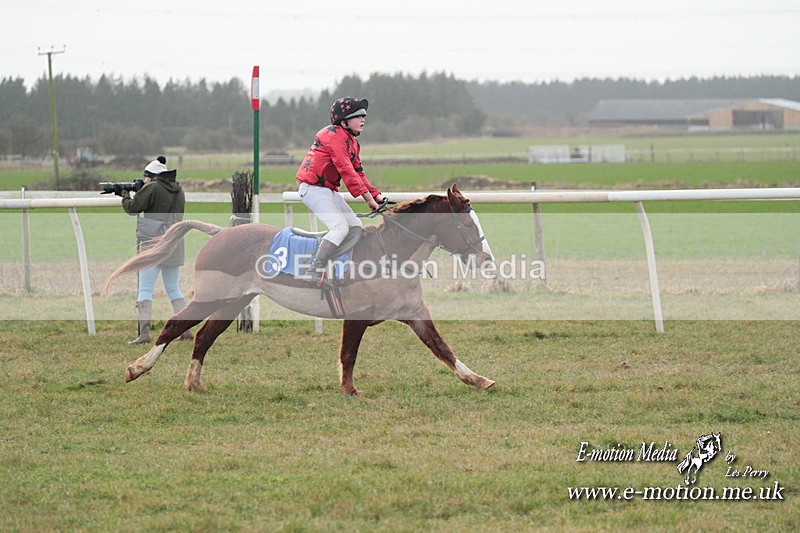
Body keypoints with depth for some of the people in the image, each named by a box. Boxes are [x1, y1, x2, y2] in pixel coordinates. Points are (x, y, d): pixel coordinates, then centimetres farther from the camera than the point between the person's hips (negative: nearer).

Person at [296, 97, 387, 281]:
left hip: (328, 190, 10)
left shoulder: (352, 141, 17)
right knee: (340, 227, -22)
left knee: (356, 227, 6)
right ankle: (315, 272, -24)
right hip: (313, 188, -10)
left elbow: (358, 173, 16)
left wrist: (377, 196, 3)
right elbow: (346, 170, -22)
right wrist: (367, 197, -24)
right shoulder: (334, 135, -15)